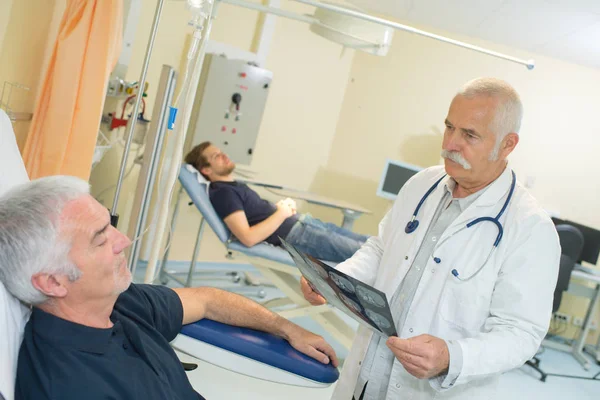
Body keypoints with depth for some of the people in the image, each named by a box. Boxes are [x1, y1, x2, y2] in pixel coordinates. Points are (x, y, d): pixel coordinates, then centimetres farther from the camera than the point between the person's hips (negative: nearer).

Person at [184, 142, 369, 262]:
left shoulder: (233, 185, 20)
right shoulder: (222, 193, -11)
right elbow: (248, 237, -23)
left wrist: (284, 204, 0)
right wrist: (282, 213, -14)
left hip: (301, 222, 10)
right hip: (295, 234, -10)